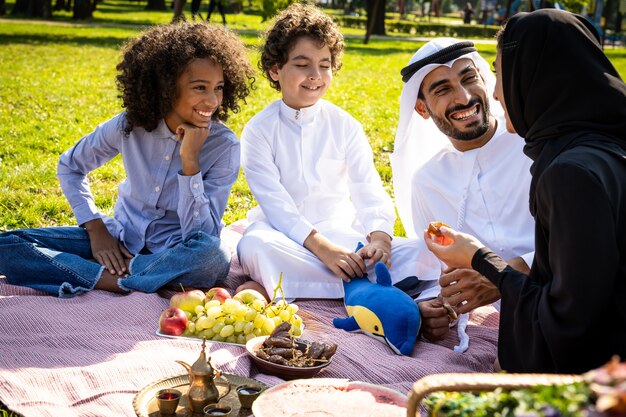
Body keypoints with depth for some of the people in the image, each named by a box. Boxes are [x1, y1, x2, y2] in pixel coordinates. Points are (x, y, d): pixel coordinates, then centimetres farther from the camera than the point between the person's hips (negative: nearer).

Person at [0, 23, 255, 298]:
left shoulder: (224, 145, -16)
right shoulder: (130, 126, -9)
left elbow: (201, 234, -21)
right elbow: (69, 166, 8)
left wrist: (190, 161, -29)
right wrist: (96, 229, -4)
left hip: (175, 252, -3)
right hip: (123, 239, 3)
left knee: (215, 255, -40)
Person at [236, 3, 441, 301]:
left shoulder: (345, 126, 5)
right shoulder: (259, 130, -4)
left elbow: (368, 190, -2)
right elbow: (274, 202, -15)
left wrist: (379, 236, -24)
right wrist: (321, 246, -29)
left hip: (341, 232, 2)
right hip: (286, 236, -2)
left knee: (428, 254, -19)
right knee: (254, 246, -39)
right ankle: (369, 283, -34)